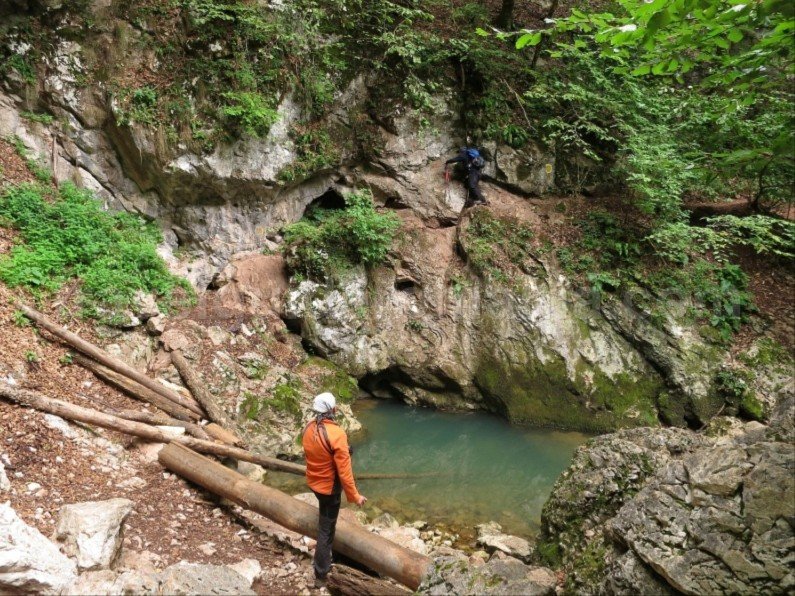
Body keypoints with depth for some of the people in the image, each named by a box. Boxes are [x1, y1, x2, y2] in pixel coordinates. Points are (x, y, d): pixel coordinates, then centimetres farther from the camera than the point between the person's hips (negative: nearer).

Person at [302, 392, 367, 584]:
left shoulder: (309, 429, -8)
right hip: (329, 486, -8)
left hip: (313, 482, 8)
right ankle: (321, 572, 21)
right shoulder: (336, 434, -31)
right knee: (326, 528, 8)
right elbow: (344, 470, -27)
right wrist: (354, 495, -17)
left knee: (325, 518, 34)